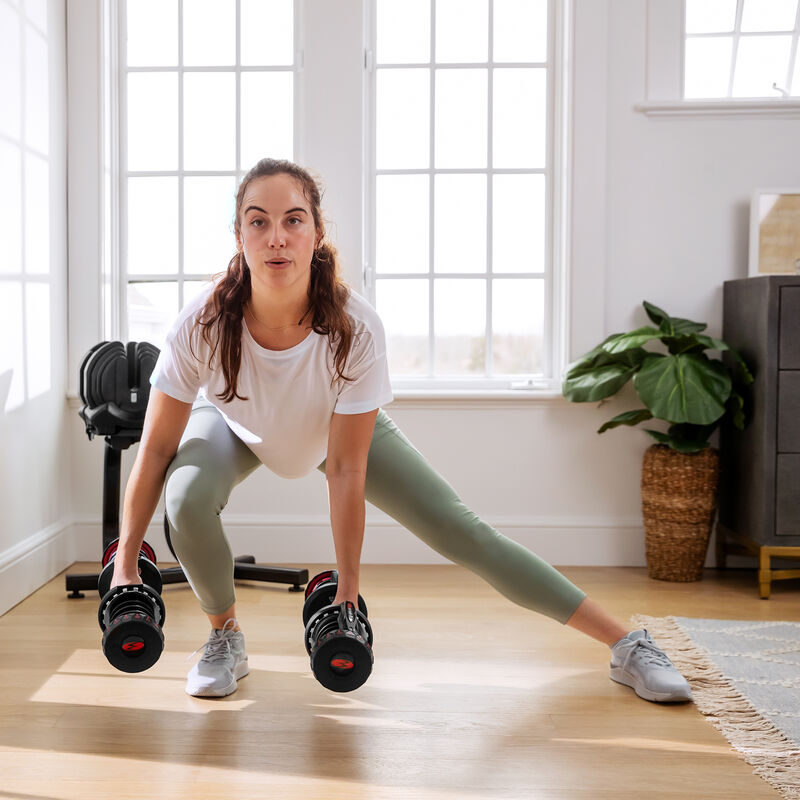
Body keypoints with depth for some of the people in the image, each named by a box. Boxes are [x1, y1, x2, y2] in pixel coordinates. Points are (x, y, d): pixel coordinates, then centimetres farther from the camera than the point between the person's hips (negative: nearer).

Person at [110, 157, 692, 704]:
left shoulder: (355, 328, -37)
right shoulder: (204, 323, -36)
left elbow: (345, 469, -28)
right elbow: (156, 447, -24)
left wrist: (348, 587, -23)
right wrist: (125, 564, -19)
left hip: (342, 427, -1)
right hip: (235, 426, 1)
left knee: (461, 532, -7)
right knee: (188, 498, -32)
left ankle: (627, 644, 3)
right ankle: (226, 637, -1)